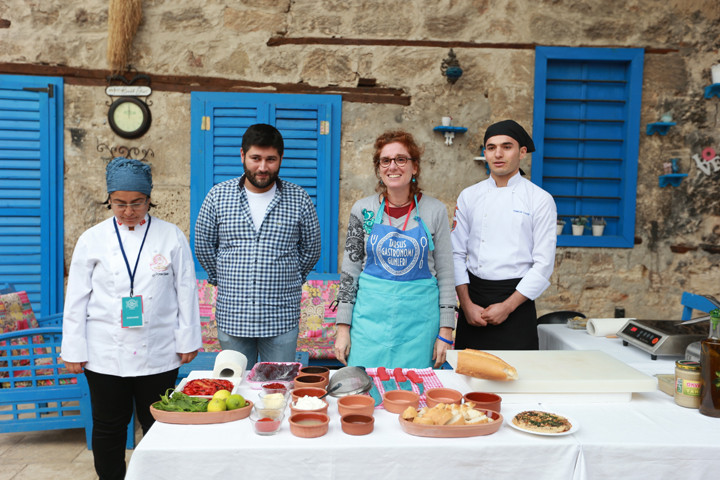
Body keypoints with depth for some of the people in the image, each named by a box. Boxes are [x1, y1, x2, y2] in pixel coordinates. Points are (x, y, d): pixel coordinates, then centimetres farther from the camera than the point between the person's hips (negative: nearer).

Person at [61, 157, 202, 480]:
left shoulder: (172, 237, 0)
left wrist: (187, 341, 2)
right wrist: (73, 350, 2)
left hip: (158, 353, 0)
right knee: (108, 425, 10)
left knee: (157, 423, 9)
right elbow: (77, 299, 4)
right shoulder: (92, 239, 2)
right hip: (105, 354, 1)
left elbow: (186, 291, 2)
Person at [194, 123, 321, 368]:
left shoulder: (299, 199, -1)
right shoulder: (218, 195, 1)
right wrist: (221, 279, 9)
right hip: (231, 317, 1)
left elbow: (311, 249, 11)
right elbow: (203, 245, 12)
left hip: (282, 320, -1)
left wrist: (290, 280, 9)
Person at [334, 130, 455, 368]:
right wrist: (343, 328, 2)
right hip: (371, 315, 1)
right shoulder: (363, 210, 1)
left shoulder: (435, 210, 0)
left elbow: (445, 274, 3)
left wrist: (446, 331, 0)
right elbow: (350, 270, 5)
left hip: (419, 317, 0)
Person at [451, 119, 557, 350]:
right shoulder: (469, 196, 6)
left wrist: (507, 306, -10)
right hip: (474, 294, 2)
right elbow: (457, 253, 4)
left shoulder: (540, 199, -2)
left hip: (517, 298, -2)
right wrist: (467, 304, -5)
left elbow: (544, 263, -5)